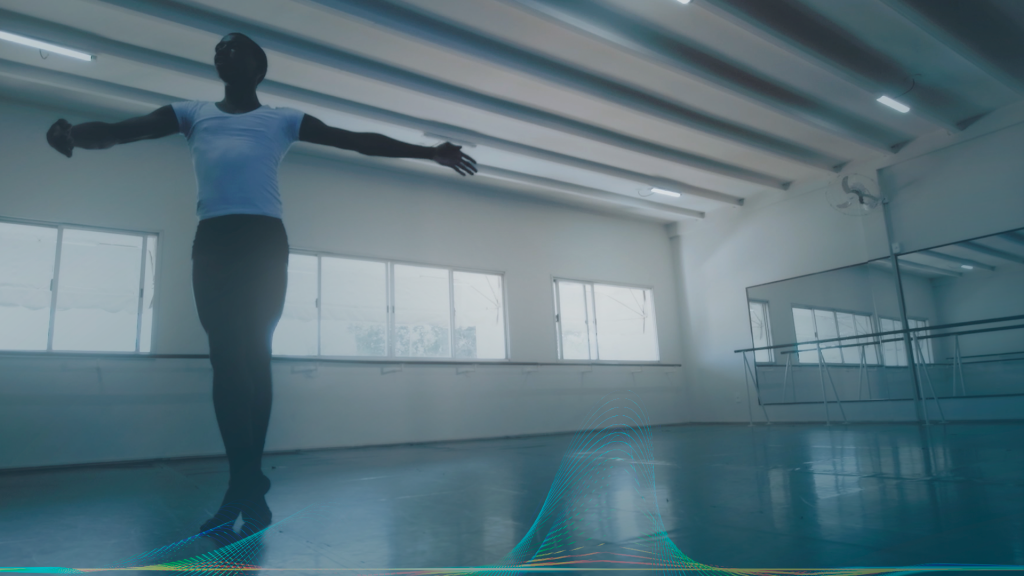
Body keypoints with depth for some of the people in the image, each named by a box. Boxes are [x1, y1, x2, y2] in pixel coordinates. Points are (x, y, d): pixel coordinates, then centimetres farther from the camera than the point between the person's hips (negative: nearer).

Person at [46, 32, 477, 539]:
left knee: (251, 356, -5)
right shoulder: (193, 113, 23)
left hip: (264, 238, -2)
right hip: (212, 240, 2)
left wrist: (428, 152, 7)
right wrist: (71, 132, -12)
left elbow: (356, 140, 12)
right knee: (228, 358, -3)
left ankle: (243, 486, 1)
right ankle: (249, 486, 1)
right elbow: (121, 131, 11)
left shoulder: (283, 119, 17)